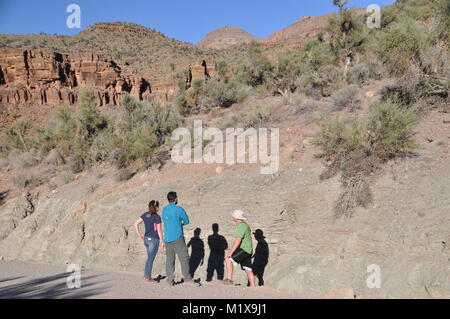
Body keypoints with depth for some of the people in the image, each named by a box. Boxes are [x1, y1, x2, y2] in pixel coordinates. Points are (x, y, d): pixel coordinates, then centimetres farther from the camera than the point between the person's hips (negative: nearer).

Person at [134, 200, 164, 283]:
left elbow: (136, 223, 4)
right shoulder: (157, 217, -12)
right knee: (151, 259, 0)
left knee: (149, 258, 18)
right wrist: (162, 241, -4)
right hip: (154, 239, -7)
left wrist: (139, 235, 9)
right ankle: (147, 278, 5)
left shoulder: (145, 215, 6)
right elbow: (159, 230, -12)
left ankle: (146, 276, 22)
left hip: (146, 238, 7)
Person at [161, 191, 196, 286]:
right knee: (184, 258, -4)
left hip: (167, 238, 6)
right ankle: (187, 278, -8)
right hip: (178, 238, -6)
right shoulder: (179, 209, -7)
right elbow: (187, 221, 2)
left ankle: (170, 280, 9)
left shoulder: (164, 209, 10)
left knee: (169, 259, 8)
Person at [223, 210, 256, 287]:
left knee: (229, 260, -15)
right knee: (248, 270, 10)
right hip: (248, 251, 10)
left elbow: (238, 240, -23)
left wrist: (231, 252, -24)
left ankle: (229, 279, -14)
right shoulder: (244, 225, 18)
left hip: (244, 249, -10)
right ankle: (252, 287, 11)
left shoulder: (241, 226, -15)